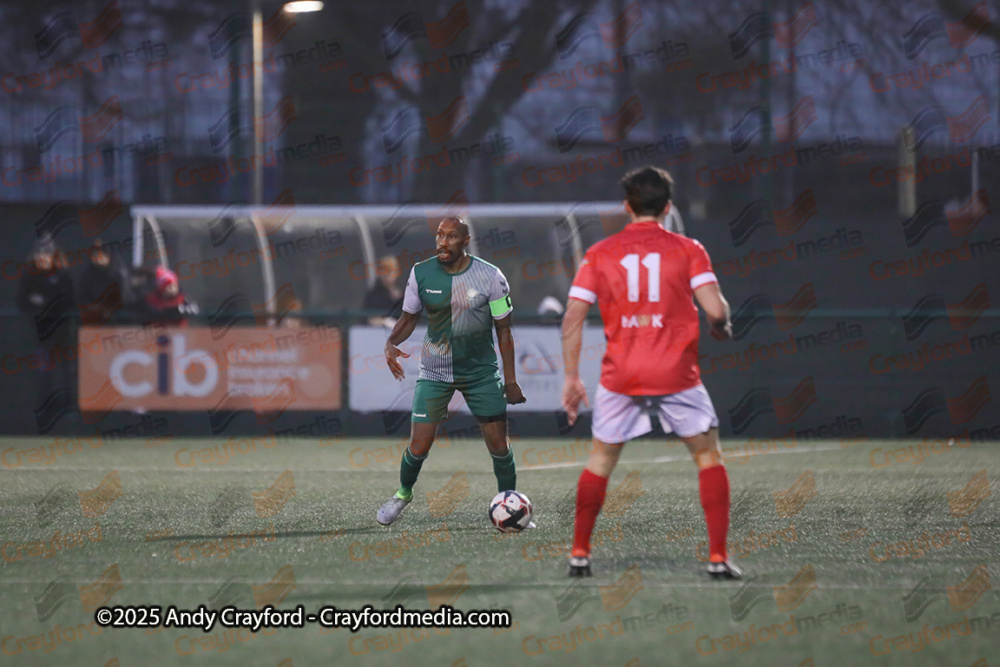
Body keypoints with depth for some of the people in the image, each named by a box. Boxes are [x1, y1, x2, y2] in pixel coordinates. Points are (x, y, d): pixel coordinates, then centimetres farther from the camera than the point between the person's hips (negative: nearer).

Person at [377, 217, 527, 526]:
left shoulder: (491, 277, -10)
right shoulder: (421, 273, -7)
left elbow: (503, 329, -3)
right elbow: (409, 317, 6)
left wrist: (510, 379, -4)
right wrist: (391, 343, -15)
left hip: (481, 372, 0)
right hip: (435, 370, 1)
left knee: (498, 444, -3)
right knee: (419, 445, -5)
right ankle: (403, 493, 24)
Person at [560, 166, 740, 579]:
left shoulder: (599, 254, 5)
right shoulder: (687, 250, 0)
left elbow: (572, 318, 0)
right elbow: (715, 309, -10)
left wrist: (571, 378, 5)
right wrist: (722, 328, 13)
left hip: (620, 375, 2)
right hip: (676, 374, -2)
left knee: (601, 458, 19)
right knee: (708, 455, 12)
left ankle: (579, 554, 18)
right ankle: (718, 557, 3)